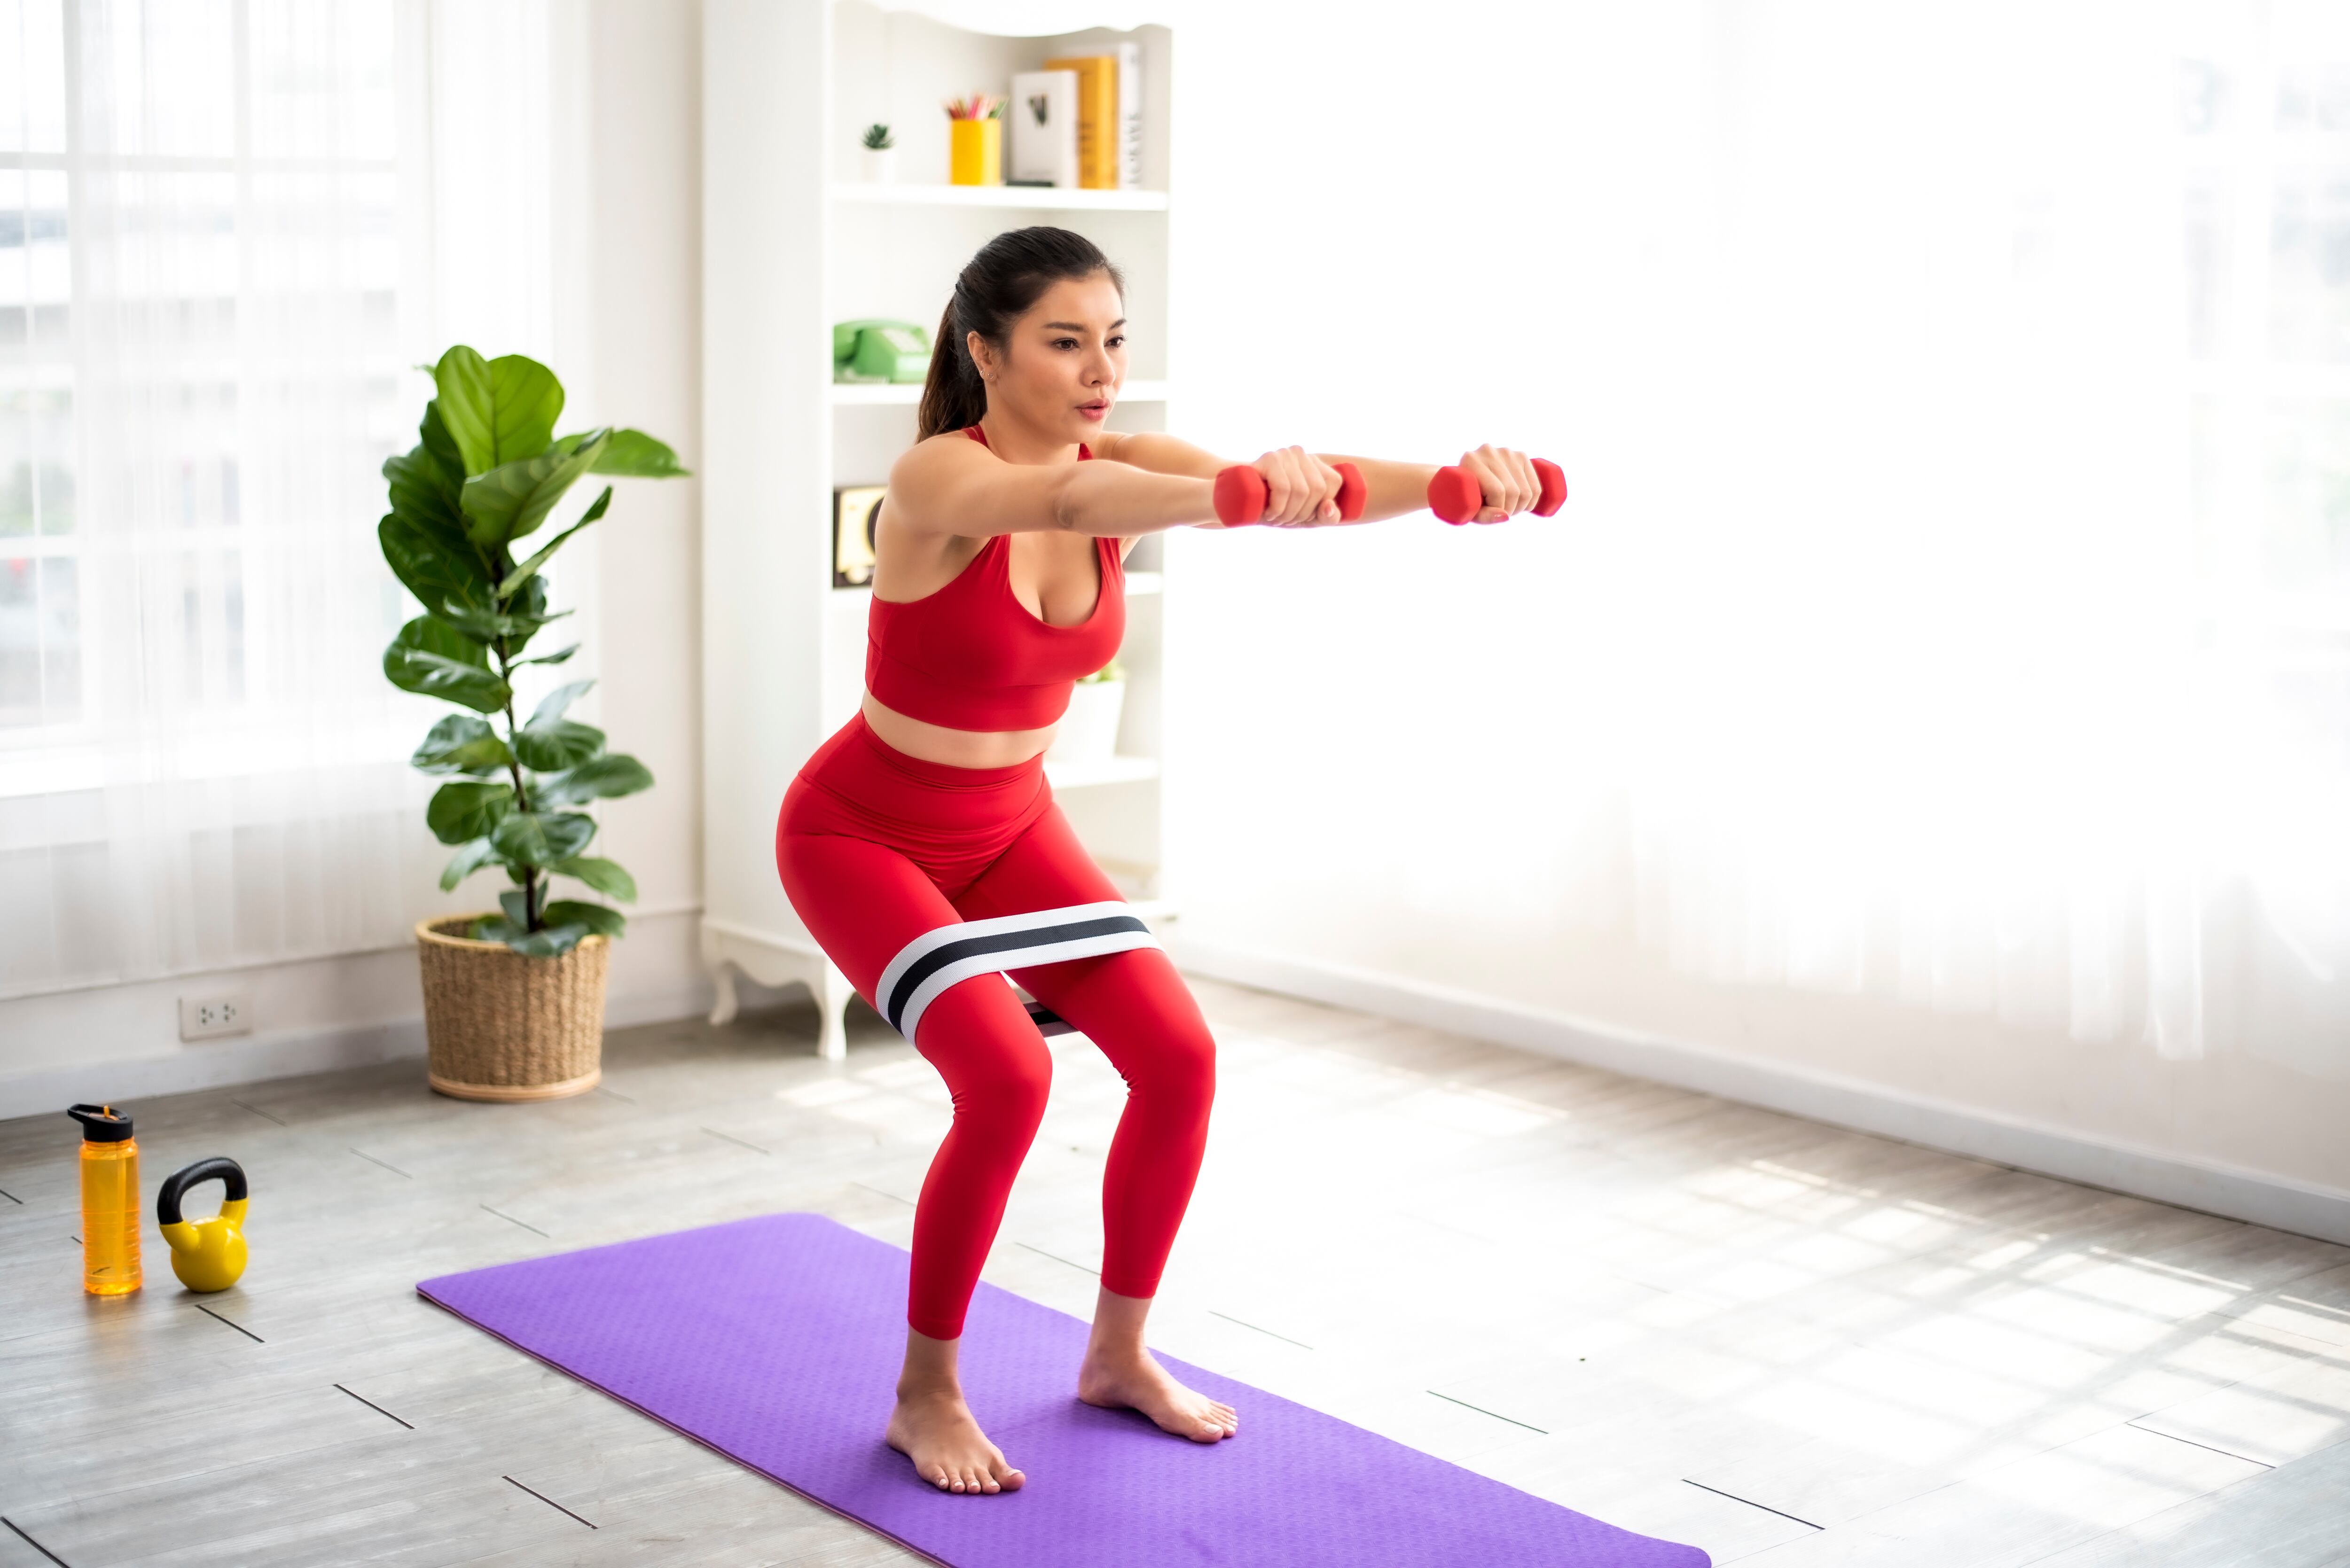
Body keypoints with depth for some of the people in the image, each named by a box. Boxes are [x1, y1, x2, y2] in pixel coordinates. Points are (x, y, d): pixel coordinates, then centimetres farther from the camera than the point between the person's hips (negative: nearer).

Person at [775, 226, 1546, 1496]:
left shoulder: (1119, 465, -11)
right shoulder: (938, 479, -27)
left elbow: (1308, 489, -28)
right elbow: (1060, 502, -52)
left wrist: (1452, 479, -49)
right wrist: (1241, 489, -72)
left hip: (1011, 828, 7)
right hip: (861, 834, -6)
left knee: (1178, 1059, -5)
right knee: (1007, 1076, -24)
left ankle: (1116, 1355, 15)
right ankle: (926, 1395, -4)